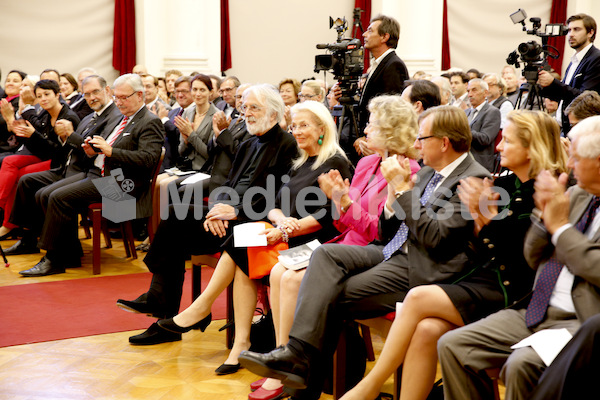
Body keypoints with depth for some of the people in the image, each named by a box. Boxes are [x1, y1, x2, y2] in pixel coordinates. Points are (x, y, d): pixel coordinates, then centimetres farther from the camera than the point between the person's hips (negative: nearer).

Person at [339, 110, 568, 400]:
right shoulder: (504, 184, 14)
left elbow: (525, 258, -15)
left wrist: (488, 217, -18)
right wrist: (478, 217, -4)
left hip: (512, 294, -6)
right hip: (482, 279, 6)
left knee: (418, 298, -22)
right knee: (426, 330, -23)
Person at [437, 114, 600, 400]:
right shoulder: (576, 195, 14)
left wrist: (560, 226, -11)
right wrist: (544, 216, -1)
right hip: (536, 312, 8)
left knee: (522, 364, -34)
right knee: (451, 346, -5)